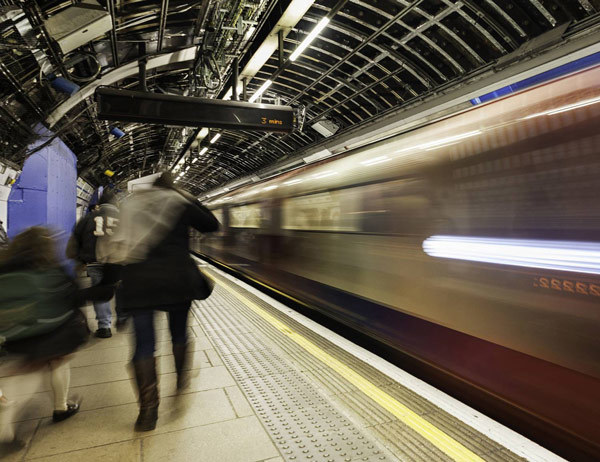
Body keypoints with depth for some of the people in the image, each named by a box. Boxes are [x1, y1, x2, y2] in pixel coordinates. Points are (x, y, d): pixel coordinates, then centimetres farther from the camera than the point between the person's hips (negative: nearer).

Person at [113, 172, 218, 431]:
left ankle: (148, 410, 5)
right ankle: (181, 378, 34)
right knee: (179, 333, 19)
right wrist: (191, 200, 16)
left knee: (144, 343, 5)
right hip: (176, 279, -2)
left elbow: (122, 243, 19)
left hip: (137, 281, 2)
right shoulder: (180, 203, 3)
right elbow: (211, 225, 10)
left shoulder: (131, 204, 14)